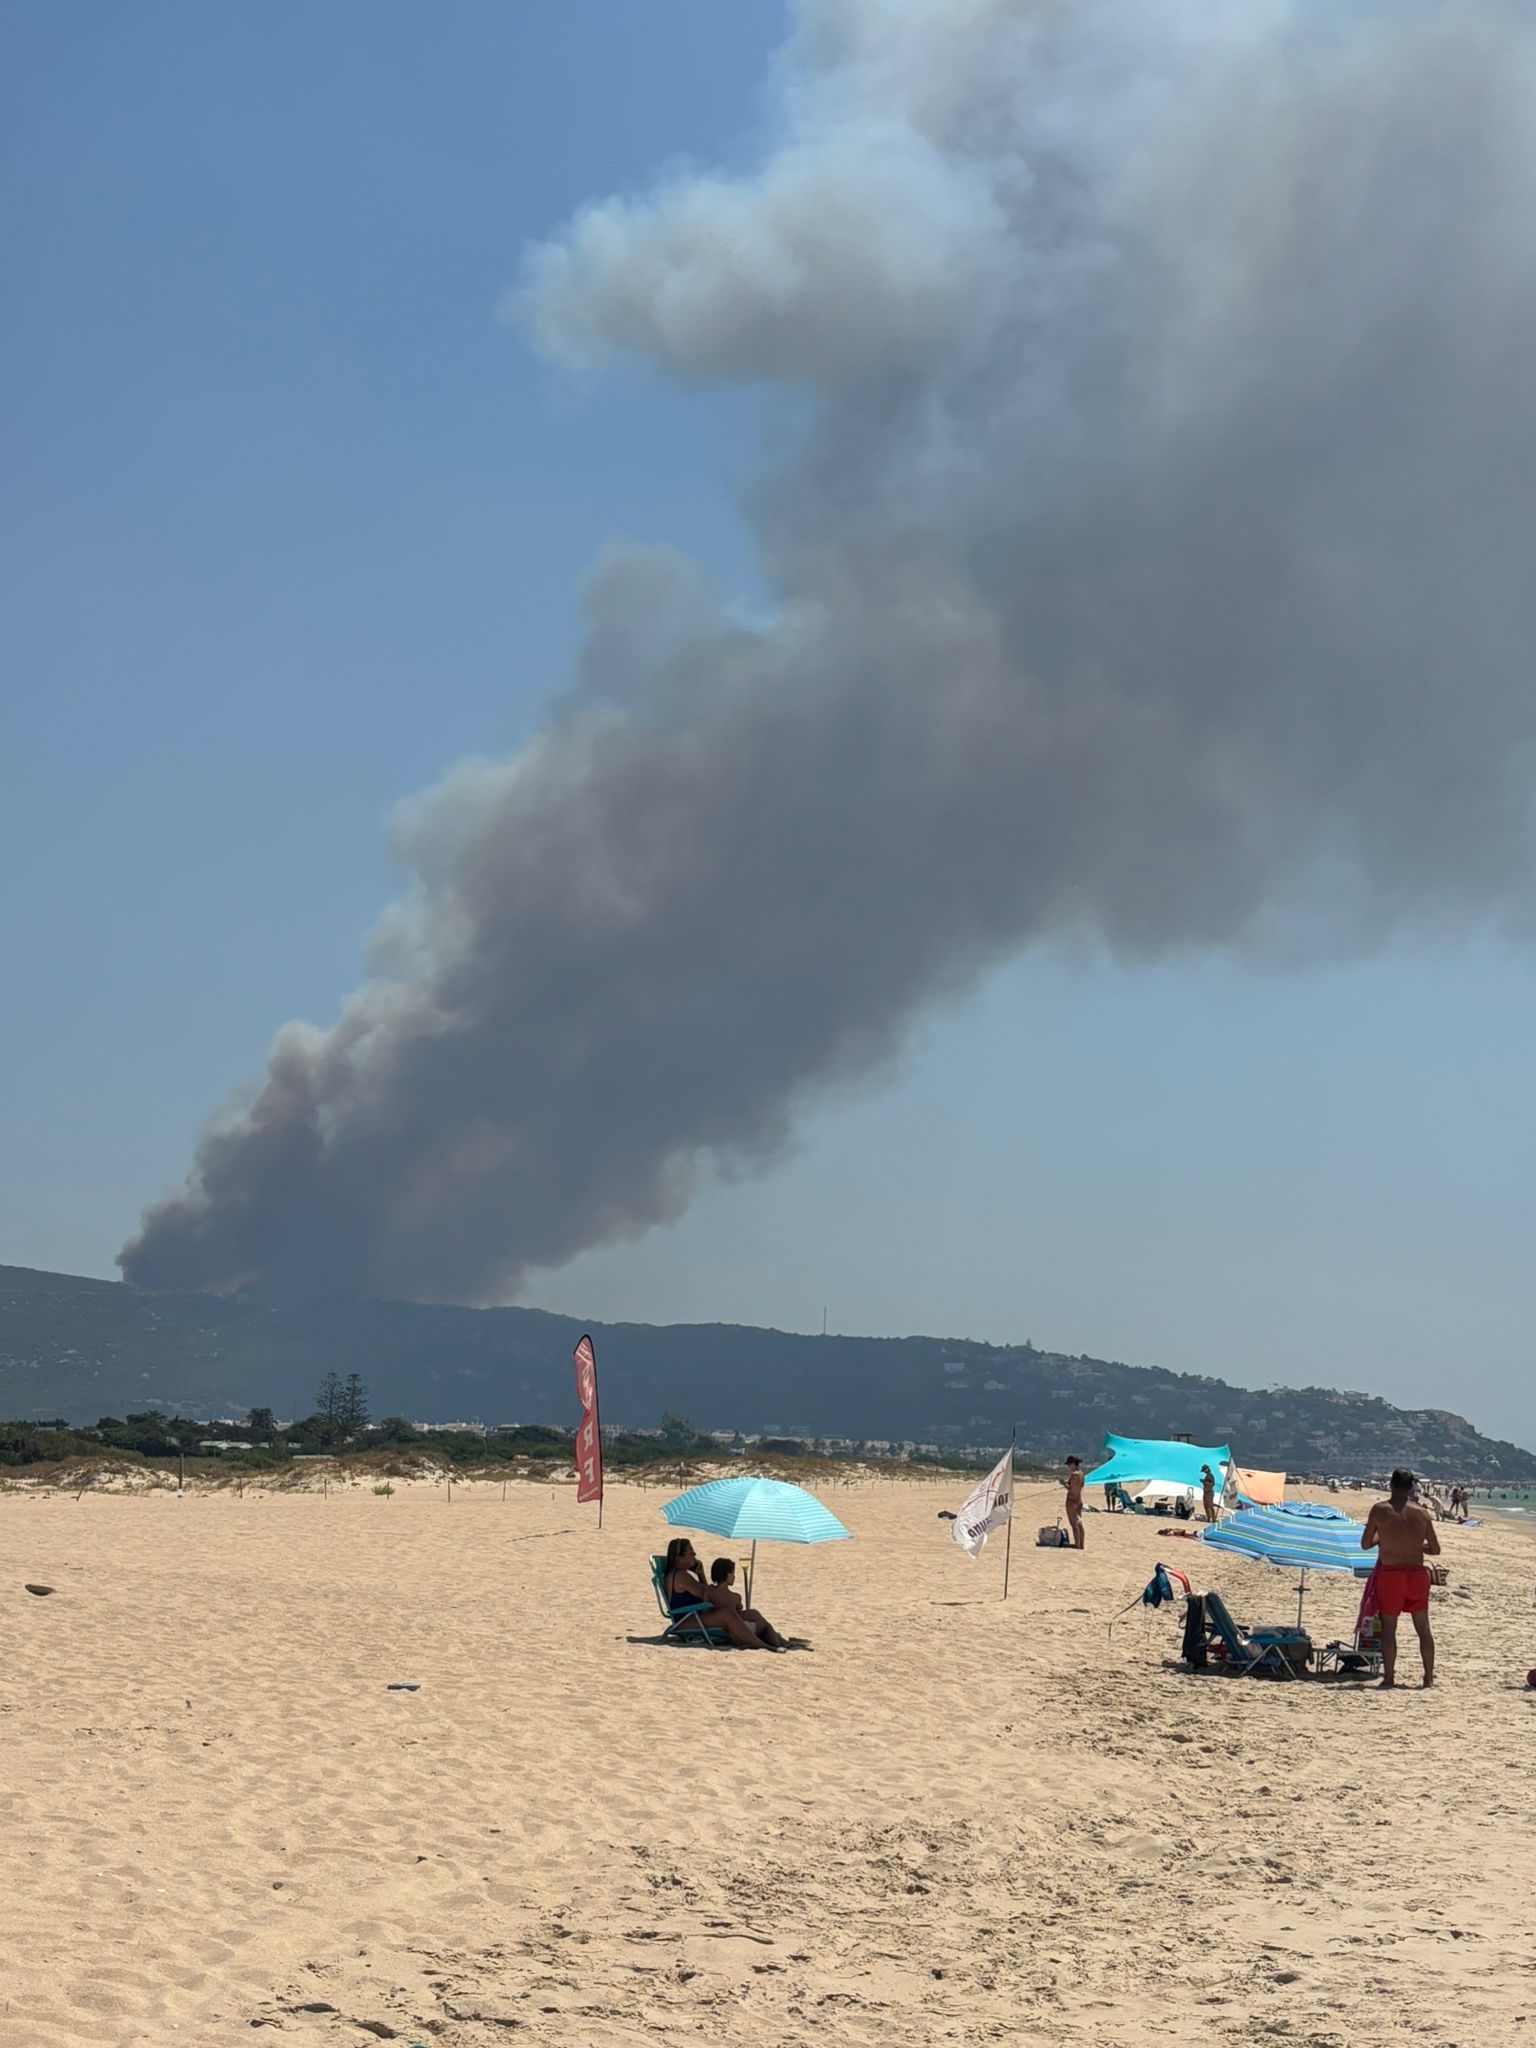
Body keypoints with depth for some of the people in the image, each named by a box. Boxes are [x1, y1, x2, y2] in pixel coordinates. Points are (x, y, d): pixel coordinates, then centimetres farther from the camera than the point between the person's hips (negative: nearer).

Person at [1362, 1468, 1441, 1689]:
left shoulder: (1379, 1510, -7)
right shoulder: (1421, 1514, 0)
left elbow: (1365, 1544, -3)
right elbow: (1435, 1549, 5)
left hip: (1389, 1573, -2)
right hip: (1417, 1573, 2)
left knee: (1388, 1627, 6)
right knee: (1423, 1627, 12)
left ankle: (1389, 1677, 1)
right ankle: (1429, 1676, 14)